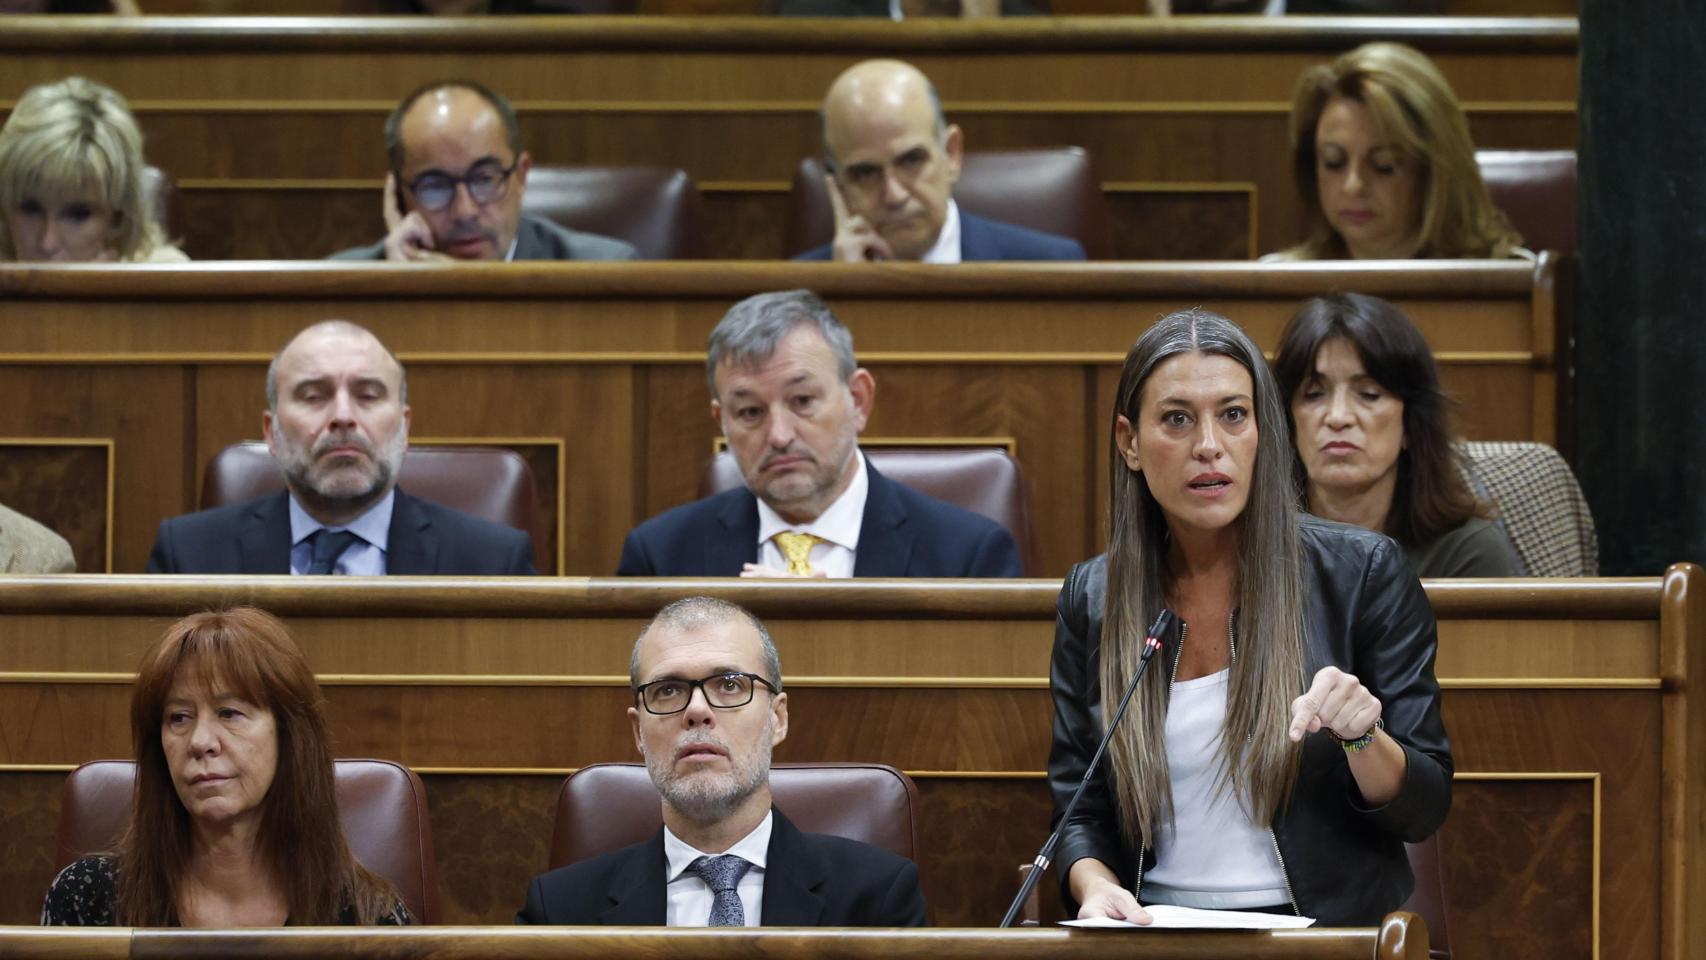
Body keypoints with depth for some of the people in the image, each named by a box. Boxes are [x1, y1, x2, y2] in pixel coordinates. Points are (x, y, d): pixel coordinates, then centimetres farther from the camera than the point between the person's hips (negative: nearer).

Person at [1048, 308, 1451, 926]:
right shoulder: (1090, 601, 9)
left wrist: (1361, 736, -19)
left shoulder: (1363, 574, 1)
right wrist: (1096, 887, -11)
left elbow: (1425, 810, 2)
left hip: (1328, 934, -2)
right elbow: (1080, 815, 11)